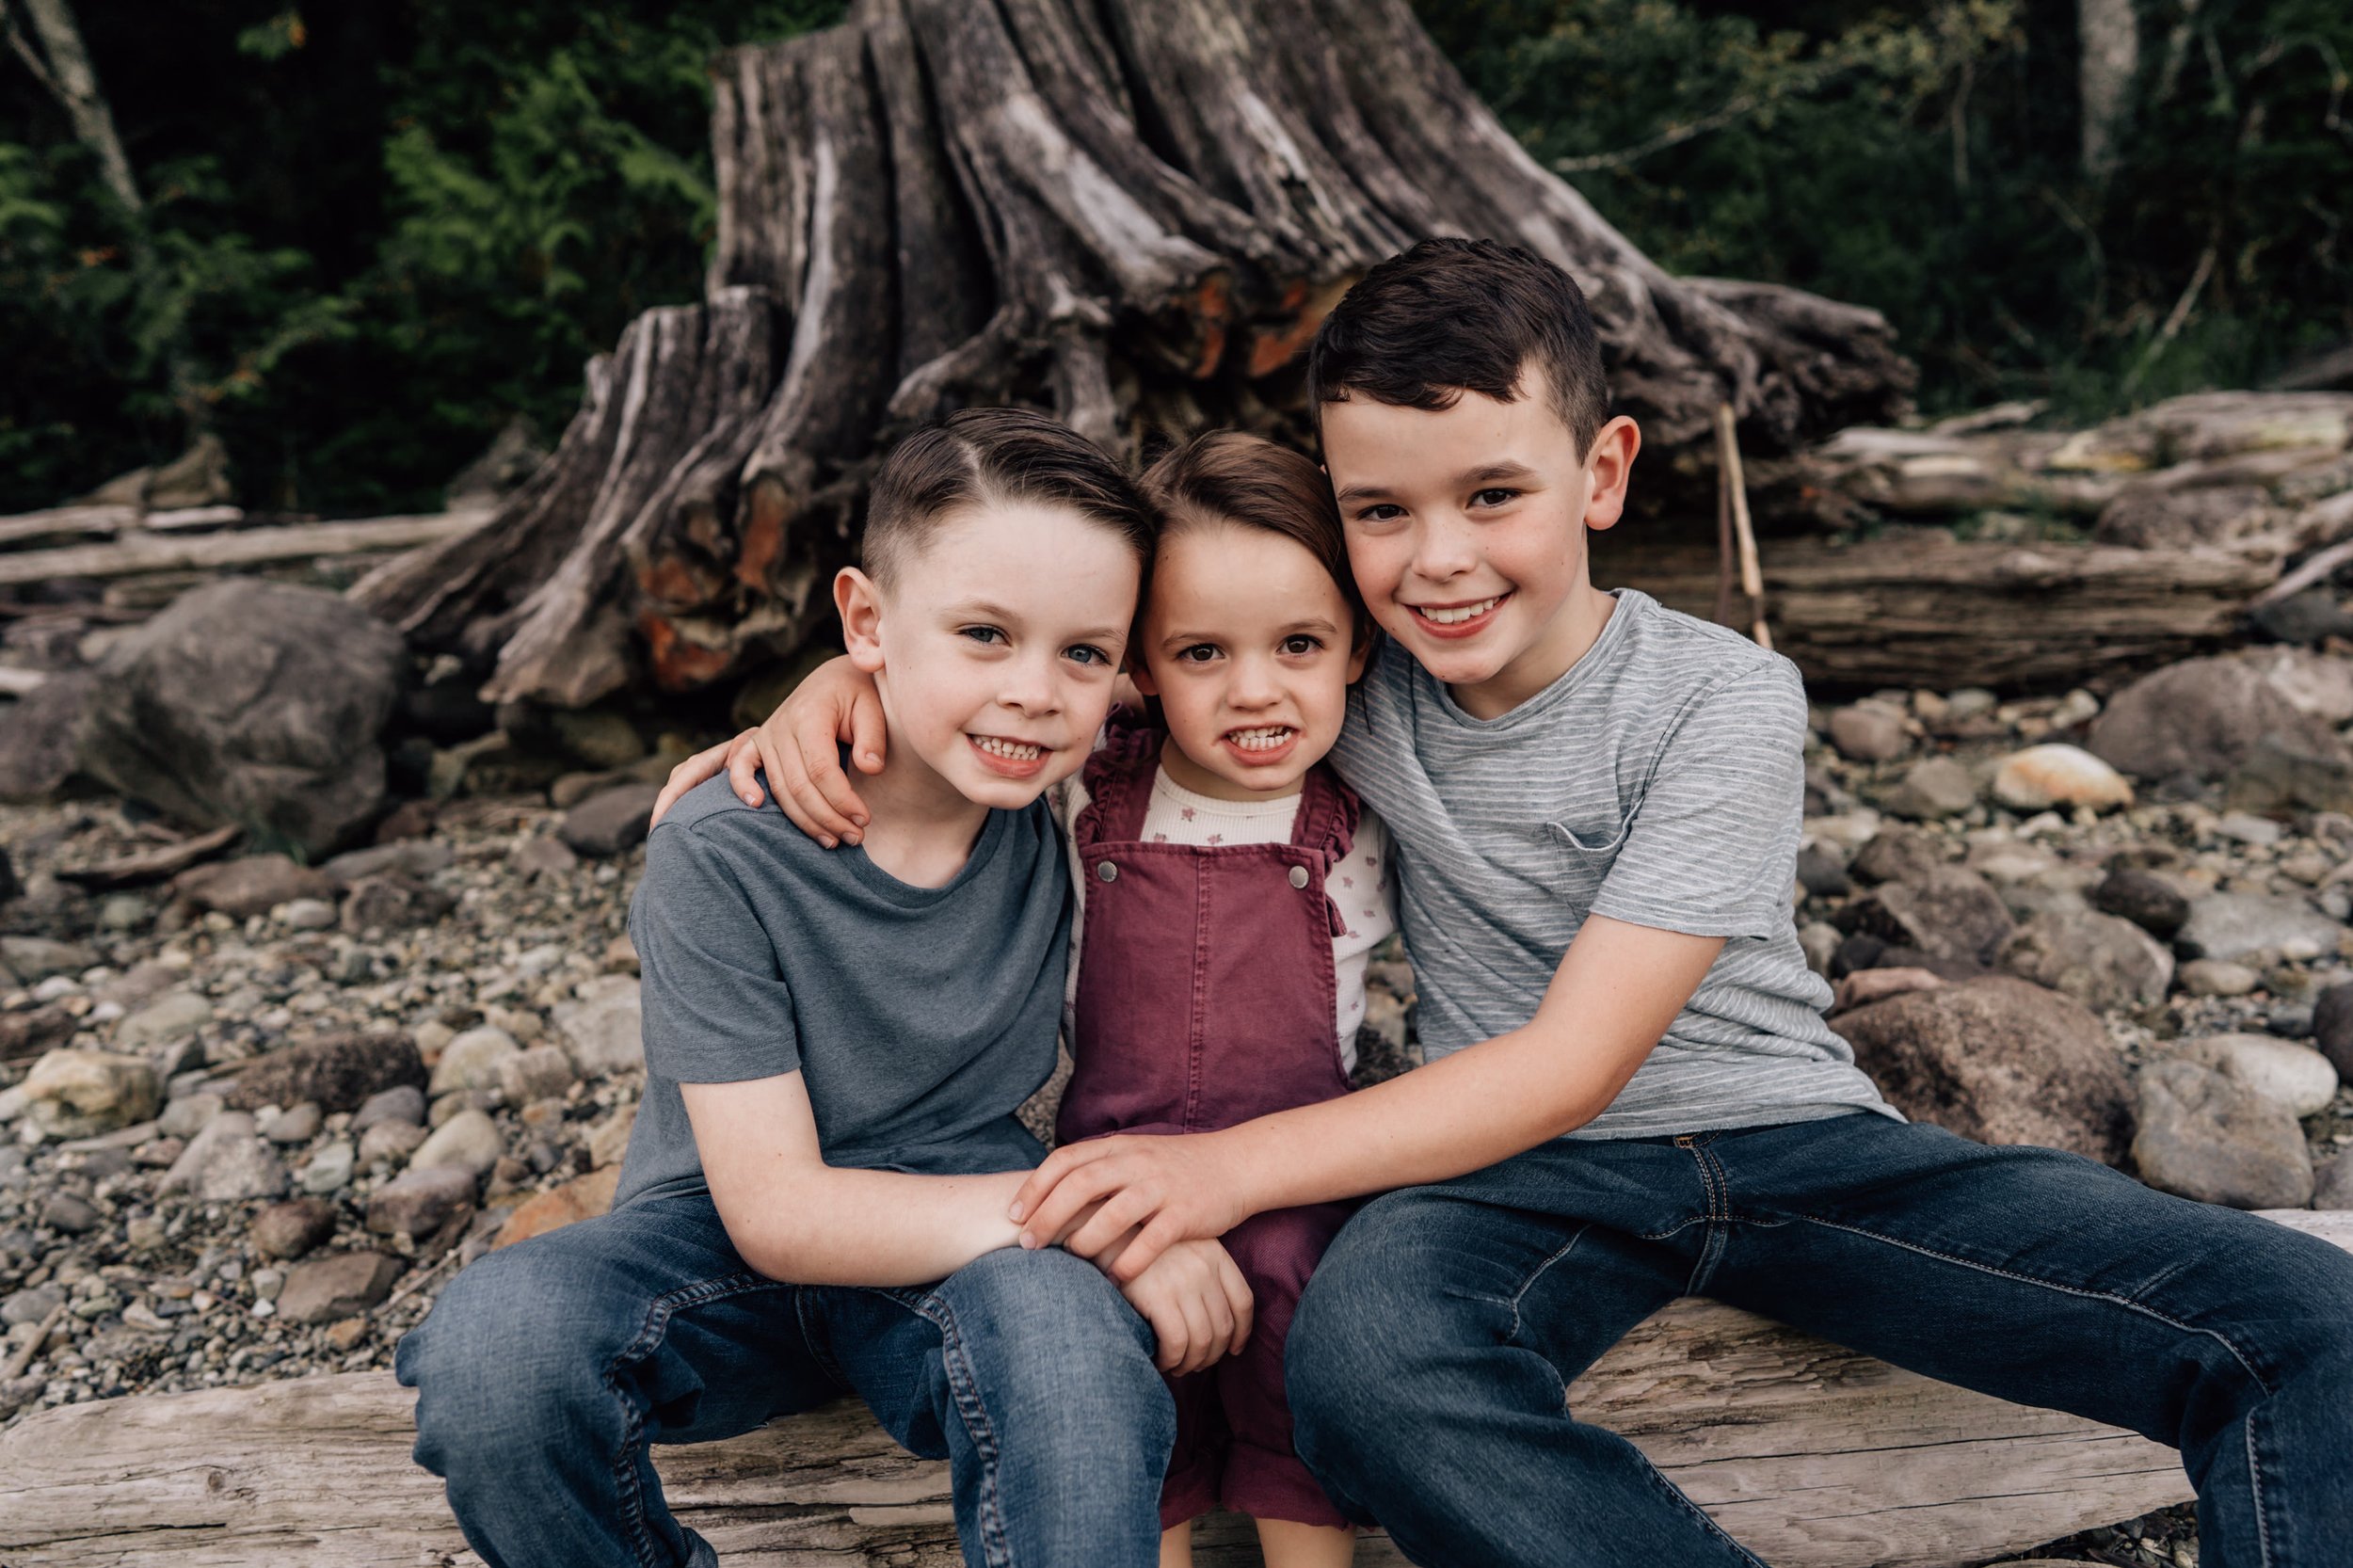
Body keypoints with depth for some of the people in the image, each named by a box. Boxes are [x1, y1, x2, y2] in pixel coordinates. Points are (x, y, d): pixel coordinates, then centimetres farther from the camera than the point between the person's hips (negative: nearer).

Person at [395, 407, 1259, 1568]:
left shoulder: (1062, 797, -8)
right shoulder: (723, 855, -18)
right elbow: (775, 1211, -20)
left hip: (964, 1241, 0)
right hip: (727, 1253, 0)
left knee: (1068, 1320, -35)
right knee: (496, 1338, -30)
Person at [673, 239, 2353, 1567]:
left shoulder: (1719, 697, -13)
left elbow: (1573, 1064, -18)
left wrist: (1233, 1166, -27)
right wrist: (851, 676, -12)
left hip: (1793, 1138, 0)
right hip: (1521, 1165, 1)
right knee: (1369, 1354, -36)